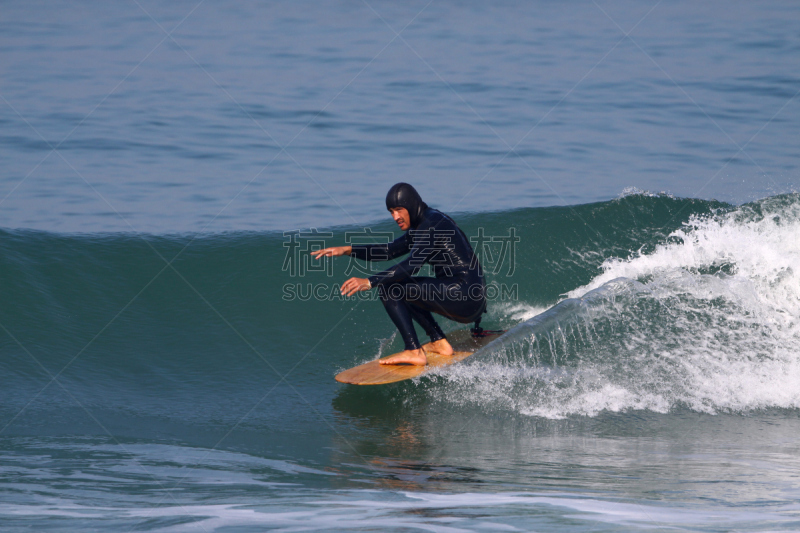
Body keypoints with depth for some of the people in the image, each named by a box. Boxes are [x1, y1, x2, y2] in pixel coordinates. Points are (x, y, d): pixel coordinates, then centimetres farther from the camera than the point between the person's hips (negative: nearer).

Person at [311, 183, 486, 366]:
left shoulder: (432, 224, -12)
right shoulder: (421, 224, 18)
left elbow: (412, 265, -23)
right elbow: (389, 251, 24)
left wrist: (370, 282, -27)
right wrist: (347, 250, 15)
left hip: (462, 296, -10)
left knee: (388, 287, -9)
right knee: (403, 287, 27)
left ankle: (414, 352, -14)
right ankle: (439, 342, 16)